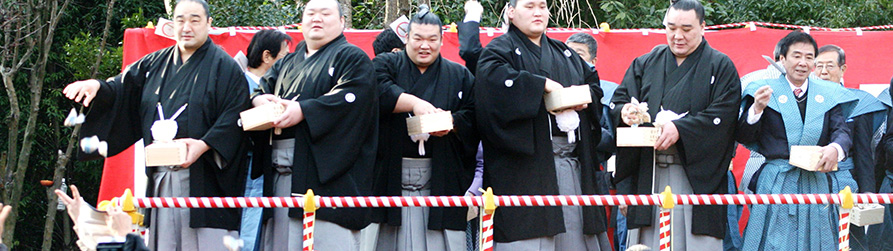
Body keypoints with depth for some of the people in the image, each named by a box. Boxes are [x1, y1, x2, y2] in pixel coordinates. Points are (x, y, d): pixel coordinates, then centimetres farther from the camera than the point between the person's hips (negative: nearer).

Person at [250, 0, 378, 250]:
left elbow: (351, 97, -13)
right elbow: (262, 86, 19)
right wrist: (260, 99, -6)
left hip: (323, 173, -7)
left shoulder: (351, 58, 3)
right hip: (279, 174, 7)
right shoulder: (287, 63, 27)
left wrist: (303, 110, -20)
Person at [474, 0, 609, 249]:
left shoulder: (564, 53, 23)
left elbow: (593, 83, 24)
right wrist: (542, 84, -19)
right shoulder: (502, 49, 2)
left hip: (572, 161, 6)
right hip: (527, 161, -6)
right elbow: (494, 77, -18)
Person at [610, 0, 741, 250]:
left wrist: (680, 129, -21)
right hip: (648, 176, 3)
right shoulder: (646, 64, 16)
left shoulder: (720, 67, 4)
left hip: (696, 177, -3)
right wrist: (624, 112, -12)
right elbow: (619, 101, 12)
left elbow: (722, 116, -9)